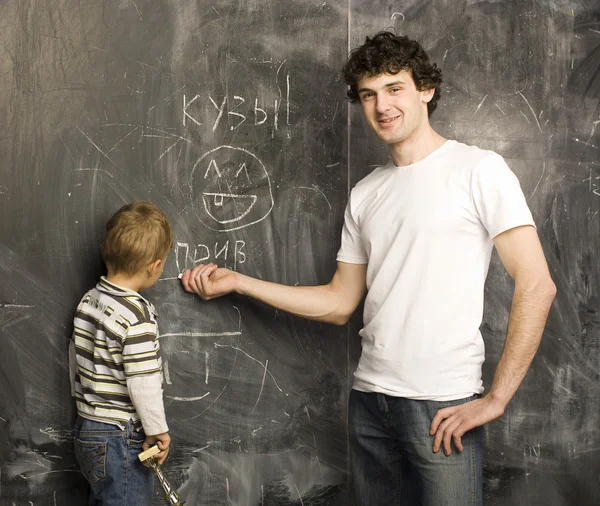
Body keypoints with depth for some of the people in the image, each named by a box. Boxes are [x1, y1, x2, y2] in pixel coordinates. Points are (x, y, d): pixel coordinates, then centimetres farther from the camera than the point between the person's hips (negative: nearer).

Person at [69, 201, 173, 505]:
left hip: (86, 432, 8)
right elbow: (143, 384, -24)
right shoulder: (137, 314, -23)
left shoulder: (89, 300, 2)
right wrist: (158, 431, -10)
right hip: (121, 439, -8)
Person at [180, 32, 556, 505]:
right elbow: (339, 303, 16)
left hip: (444, 408, -5)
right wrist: (235, 282, 13)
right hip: (370, 397, 5)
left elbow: (537, 286, -10)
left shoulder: (477, 169, -5)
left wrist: (496, 399, -13)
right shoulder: (366, 194, 12)